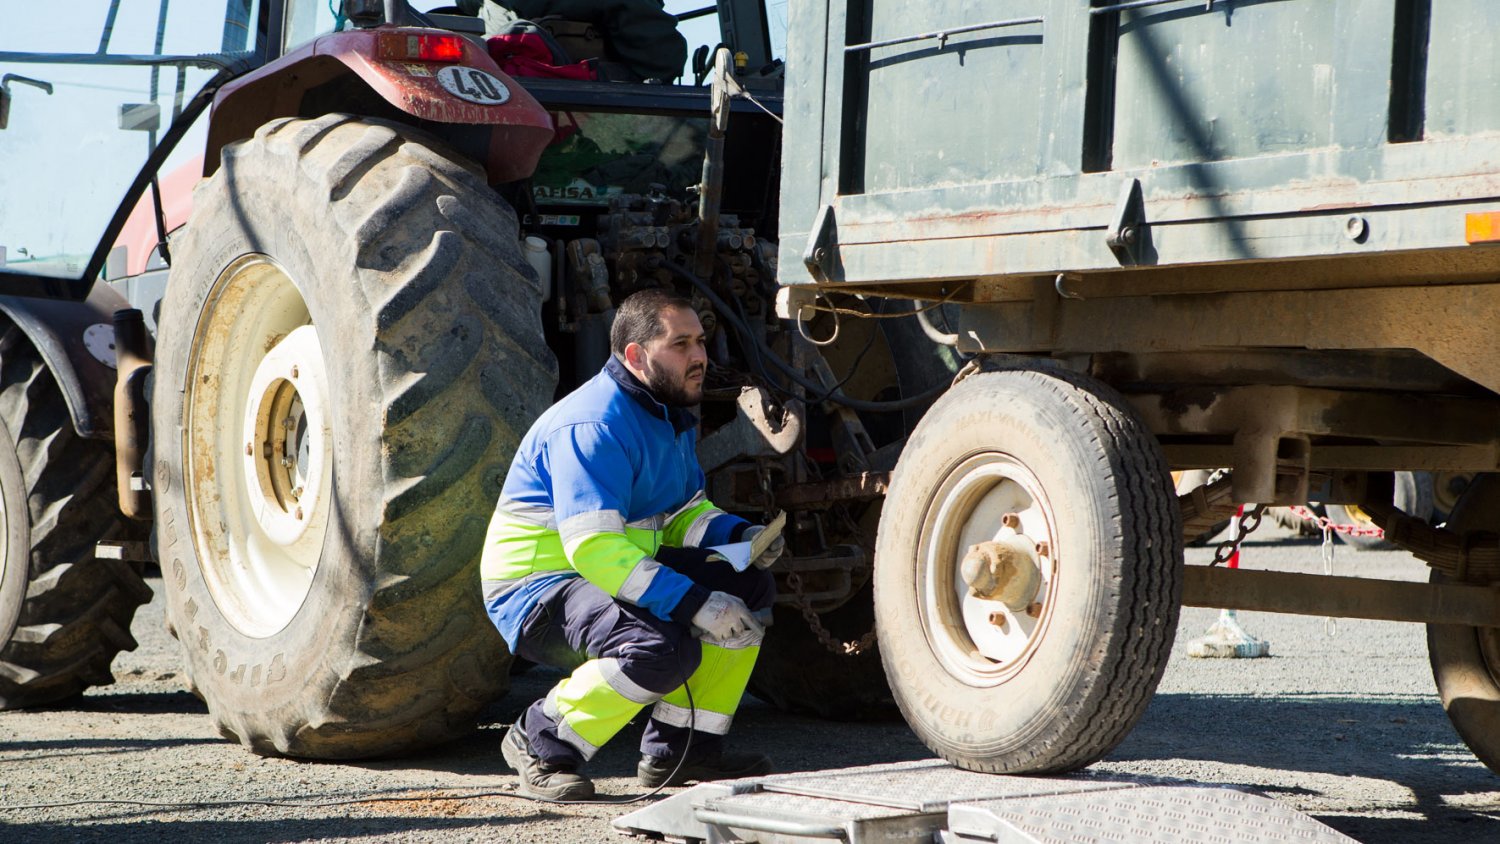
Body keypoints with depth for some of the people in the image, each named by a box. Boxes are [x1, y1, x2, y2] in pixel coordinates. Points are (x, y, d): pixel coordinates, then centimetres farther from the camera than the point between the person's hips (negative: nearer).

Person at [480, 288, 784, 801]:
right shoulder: (593, 426, -24)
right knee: (665, 648, -33)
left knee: (749, 588, 3)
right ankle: (541, 742, -10)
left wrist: (740, 536, -3)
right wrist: (694, 604, -34)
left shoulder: (671, 416, 9)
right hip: (534, 590, -10)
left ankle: (680, 750, 8)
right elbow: (593, 548, -32)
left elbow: (684, 512, 20)